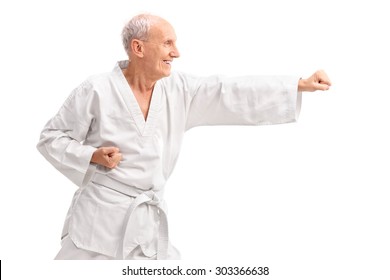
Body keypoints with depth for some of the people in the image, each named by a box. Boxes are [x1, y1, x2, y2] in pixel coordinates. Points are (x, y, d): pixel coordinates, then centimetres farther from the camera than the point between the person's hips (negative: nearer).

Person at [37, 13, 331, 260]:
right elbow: (51, 138, -2)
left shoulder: (179, 89, 3)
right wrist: (92, 156, -18)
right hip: (101, 214, -5)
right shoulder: (96, 90, -10)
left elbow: (234, 93, 1)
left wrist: (301, 85, -2)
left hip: (151, 220, 5)